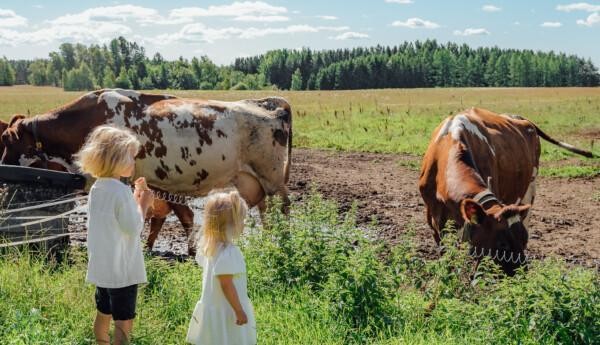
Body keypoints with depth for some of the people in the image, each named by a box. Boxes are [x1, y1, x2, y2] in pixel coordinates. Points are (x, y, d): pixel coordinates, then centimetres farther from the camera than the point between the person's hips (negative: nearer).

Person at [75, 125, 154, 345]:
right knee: (124, 322, 1)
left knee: (104, 314, 20)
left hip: (102, 267, 8)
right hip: (122, 269, -8)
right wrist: (143, 204, -6)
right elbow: (133, 229, -18)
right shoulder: (121, 191, -21)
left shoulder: (97, 188, 5)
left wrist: (135, 199, 9)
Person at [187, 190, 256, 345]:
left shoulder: (209, 246, 3)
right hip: (226, 313, -9)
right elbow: (226, 285, -25)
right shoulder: (228, 252, -25)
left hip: (212, 309, 9)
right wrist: (239, 310, -18)